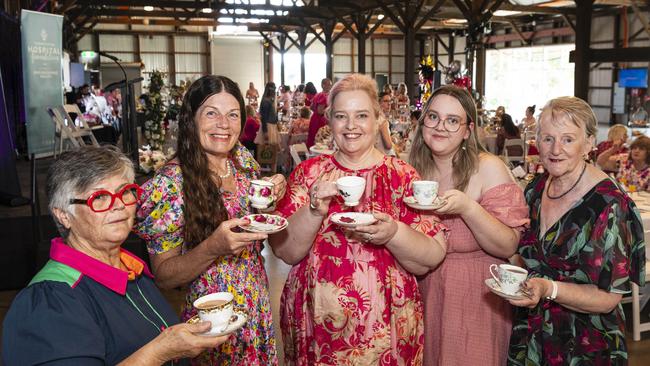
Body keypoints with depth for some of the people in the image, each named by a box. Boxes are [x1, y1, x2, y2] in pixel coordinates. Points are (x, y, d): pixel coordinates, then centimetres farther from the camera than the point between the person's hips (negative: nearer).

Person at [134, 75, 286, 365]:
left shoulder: (244, 159, -3)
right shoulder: (171, 183, -20)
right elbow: (163, 276, -16)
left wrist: (271, 196, -8)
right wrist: (212, 248, -33)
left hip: (259, 310, 6)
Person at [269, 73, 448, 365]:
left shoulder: (402, 176, -3)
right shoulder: (309, 172, 0)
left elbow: (432, 258, -7)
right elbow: (283, 251, -6)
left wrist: (392, 234, -24)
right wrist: (315, 210, -21)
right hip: (315, 326, 1)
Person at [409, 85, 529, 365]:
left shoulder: (488, 168, -12)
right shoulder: (415, 169, 2)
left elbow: (508, 247, -17)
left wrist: (467, 208, -29)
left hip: (475, 300, -4)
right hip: (422, 295, 4)